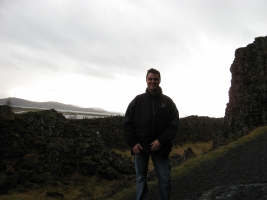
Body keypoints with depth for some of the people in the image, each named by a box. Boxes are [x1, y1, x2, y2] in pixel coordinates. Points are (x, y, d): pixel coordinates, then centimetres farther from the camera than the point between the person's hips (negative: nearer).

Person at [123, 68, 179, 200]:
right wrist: (133, 143, -7)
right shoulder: (137, 100, 5)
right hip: (140, 146, 1)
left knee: (165, 179, 5)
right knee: (141, 178, 12)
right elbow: (127, 123, 3)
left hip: (160, 147, 0)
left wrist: (161, 140, -14)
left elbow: (174, 124, -2)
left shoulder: (168, 102, 4)